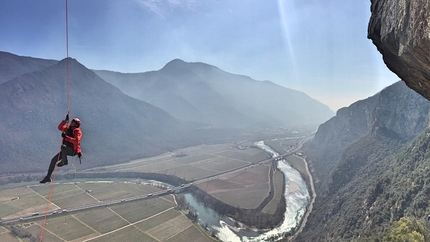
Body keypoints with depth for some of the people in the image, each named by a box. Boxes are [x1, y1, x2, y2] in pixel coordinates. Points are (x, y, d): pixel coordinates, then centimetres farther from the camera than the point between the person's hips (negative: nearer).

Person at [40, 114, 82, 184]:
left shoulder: (77, 131, -8)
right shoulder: (68, 129, 14)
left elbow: (76, 141, -23)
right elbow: (60, 127, 7)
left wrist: (66, 137, -28)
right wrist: (66, 120, -2)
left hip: (73, 150, -7)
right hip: (66, 150, 7)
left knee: (63, 146, -37)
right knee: (54, 159, 1)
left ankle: (64, 161, -19)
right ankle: (48, 177, 9)